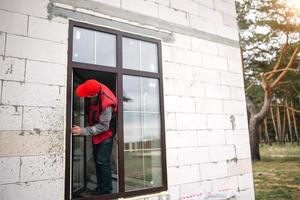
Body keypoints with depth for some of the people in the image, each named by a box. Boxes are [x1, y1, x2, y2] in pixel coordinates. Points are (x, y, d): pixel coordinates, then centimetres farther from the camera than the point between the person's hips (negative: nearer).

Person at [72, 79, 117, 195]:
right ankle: (100, 186, 29)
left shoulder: (106, 104, -36)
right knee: (96, 159, 15)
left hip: (105, 133, -8)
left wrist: (83, 131, -29)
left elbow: (103, 126, -27)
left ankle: (106, 189, 10)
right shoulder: (95, 89, -17)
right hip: (96, 131, 8)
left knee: (102, 161, -7)